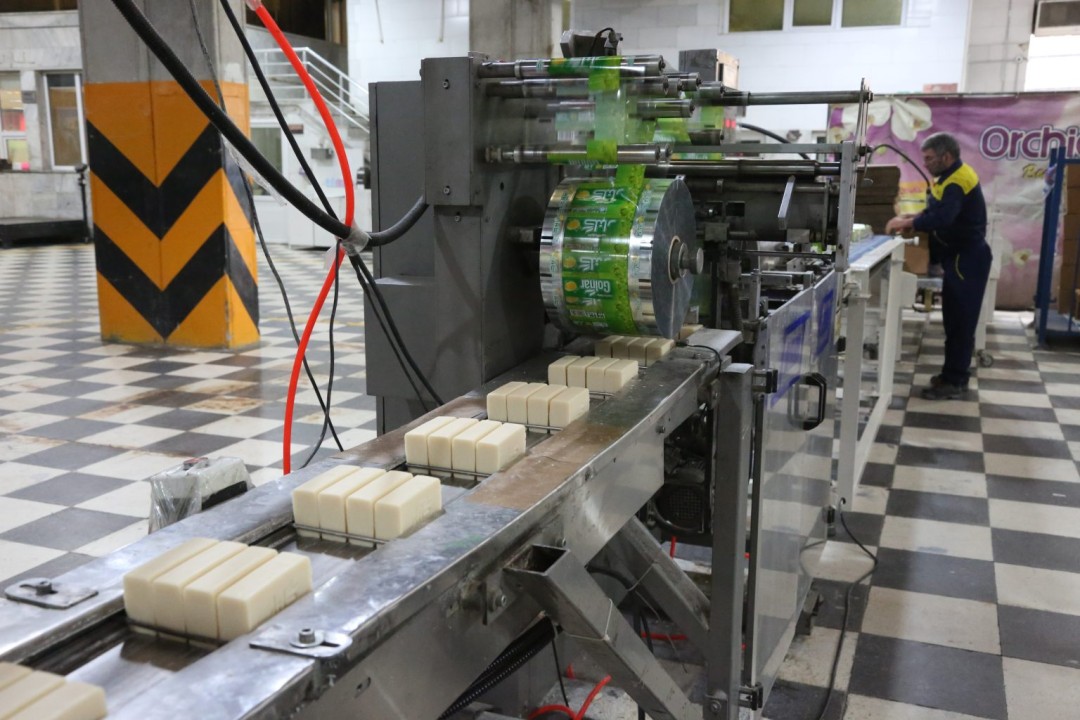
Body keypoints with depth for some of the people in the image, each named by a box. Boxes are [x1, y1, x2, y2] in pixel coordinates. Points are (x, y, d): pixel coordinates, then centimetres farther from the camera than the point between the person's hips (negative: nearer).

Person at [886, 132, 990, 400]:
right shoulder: (951, 176, 12)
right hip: (958, 256, 10)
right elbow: (939, 211, 18)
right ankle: (952, 373, 23)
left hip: (967, 259, -10)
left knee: (961, 321, -6)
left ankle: (956, 382, -1)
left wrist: (907, 223, -23)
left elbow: (941, 218, -33)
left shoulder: (958, 181, -22)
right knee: (954, 318, 14)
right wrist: (911, 218, 2)